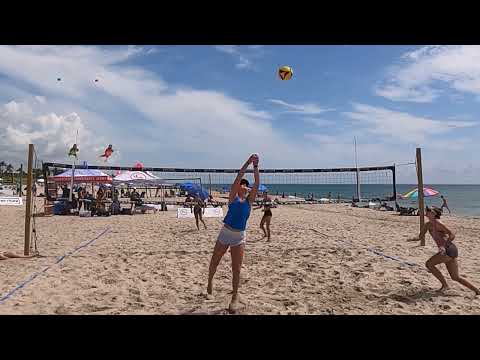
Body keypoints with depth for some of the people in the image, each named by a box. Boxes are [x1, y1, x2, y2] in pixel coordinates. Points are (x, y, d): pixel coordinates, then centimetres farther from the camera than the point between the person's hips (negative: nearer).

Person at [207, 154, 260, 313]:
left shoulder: (250, 199, 5)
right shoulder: (233, 196, -1)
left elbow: (257, 183, -4)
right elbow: (238, 177, -11)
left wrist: (256, 166, -9)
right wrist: (248, 162, -15)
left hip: (240, 236, 1)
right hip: (225, 233, -1)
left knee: (236, 269, 1)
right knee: (214, 261, 15)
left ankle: (235, 297, 13)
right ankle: (210, 281, 44)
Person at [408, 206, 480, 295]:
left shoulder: (437, 223, -13)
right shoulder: (428, 225, 12)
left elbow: (452, 235, -18)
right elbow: (420, 237, 16)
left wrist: (444, 246, -30)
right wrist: (412, 239, -5)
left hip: (449, 250, -9)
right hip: (445, 251, 9)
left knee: (429, 264, -11)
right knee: (455, 278, 15)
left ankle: (445, 285, -1)